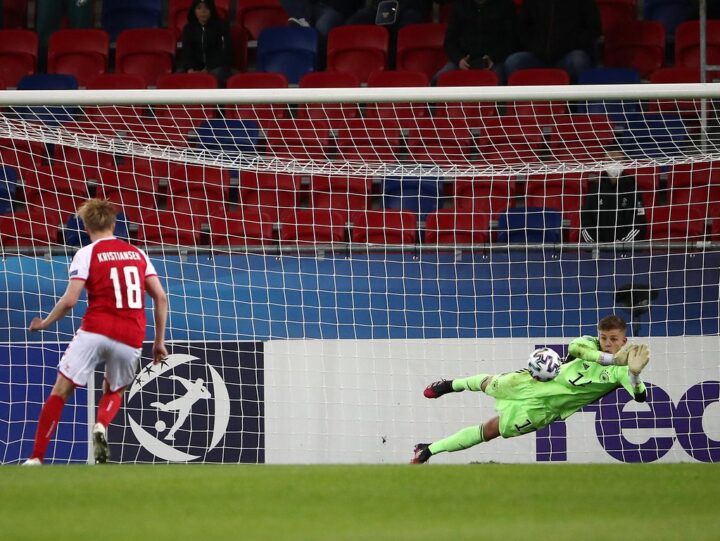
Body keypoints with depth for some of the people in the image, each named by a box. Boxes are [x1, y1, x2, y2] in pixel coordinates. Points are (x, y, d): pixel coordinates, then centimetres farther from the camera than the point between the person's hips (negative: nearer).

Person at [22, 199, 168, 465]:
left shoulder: (87, 253, 2)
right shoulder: (138, 254, 14)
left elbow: (69, 300, -7)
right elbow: (160, 297, 9)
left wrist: (45, 323, 10)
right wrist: (159, 341, 15)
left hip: (95, 331, -3)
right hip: (131, 339, 3)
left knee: (61, 391, 3)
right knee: (114, 392, 25)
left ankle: (36, 457, -4)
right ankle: (101, 427, -8)